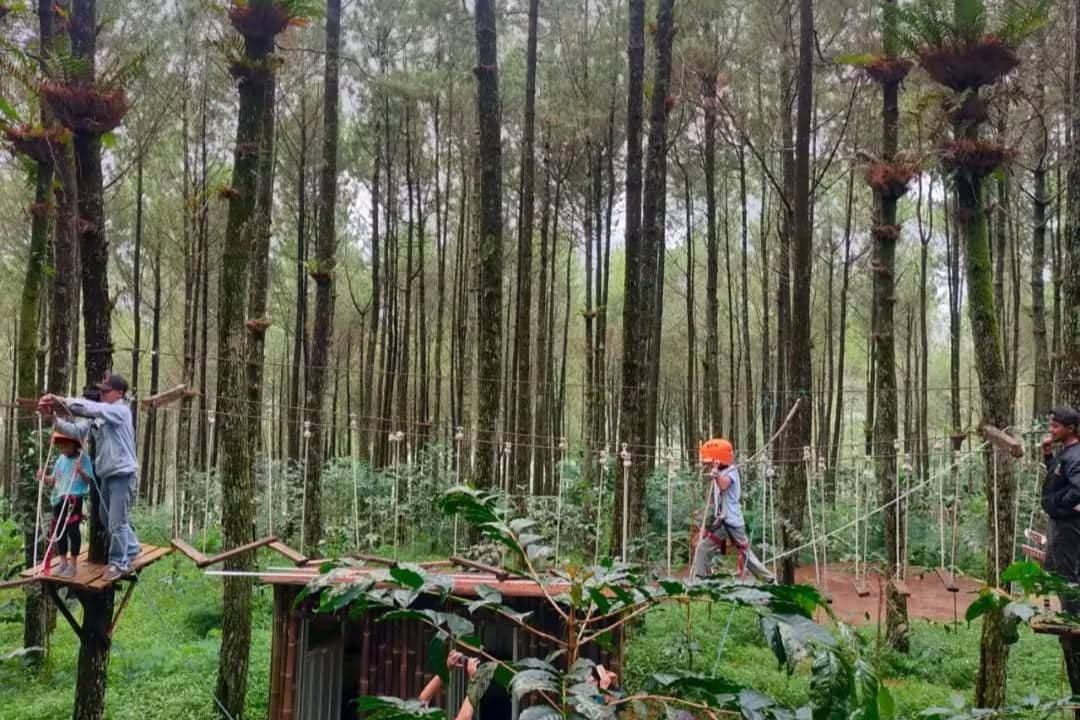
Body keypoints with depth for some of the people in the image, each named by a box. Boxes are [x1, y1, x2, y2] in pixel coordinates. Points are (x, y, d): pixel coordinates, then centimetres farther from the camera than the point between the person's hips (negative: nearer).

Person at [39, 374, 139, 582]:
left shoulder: (121, 411, -12)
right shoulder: (98, 417, 11)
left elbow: (91, 407, -25)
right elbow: (76, 430, 1)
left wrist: (62, 400, -26)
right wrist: (53, 417, -13)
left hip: (123, 475, -9)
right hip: (107, 476, 9)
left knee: (117, 522, -4)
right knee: (107, 519, 21)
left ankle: (119, 563, 9)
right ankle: (130, 549, 39)